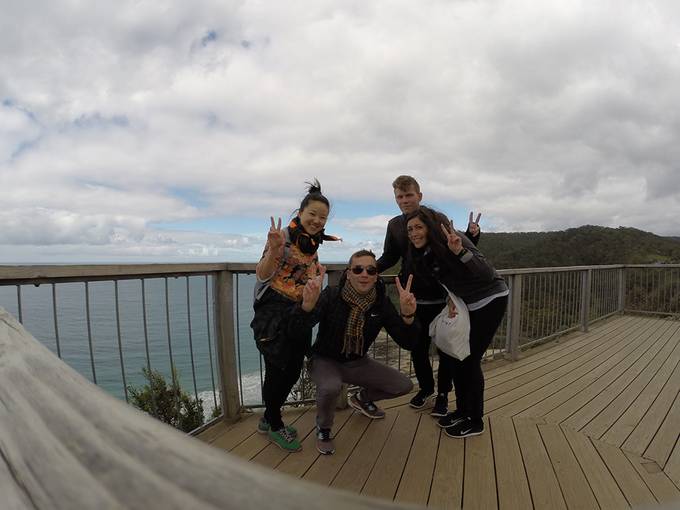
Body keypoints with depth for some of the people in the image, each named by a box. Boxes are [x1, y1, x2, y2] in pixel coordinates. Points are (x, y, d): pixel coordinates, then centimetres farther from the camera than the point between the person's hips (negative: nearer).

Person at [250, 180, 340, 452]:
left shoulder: (313, 242, 10)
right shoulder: (284, 235, -14)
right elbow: (262, 275, -22)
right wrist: (273, 250, -38)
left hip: (300, 312, 8)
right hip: (274, 311, -8)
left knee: (293, 371, 13)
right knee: (277, 370, 1)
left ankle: (268, 420, 34)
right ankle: (275, 426, 24)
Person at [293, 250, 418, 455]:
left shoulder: (382, 303, -12)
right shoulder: (331, 296, -23)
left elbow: (406, 343, -17)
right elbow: (299, 329, -34)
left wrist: (407, 316, -38)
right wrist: (307, 306, -58)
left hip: (357, 363, 4)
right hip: (325, 360, -4)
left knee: (404, 385, -3)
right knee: (331, 387, -37)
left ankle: (362, 398, 26)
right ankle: (323, 429, -2)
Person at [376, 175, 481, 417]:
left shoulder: (438, 220, -8)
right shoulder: (395, 225, 2)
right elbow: (389, 258, 11)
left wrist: (471, 235, -21)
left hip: (442, 296, -2)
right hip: (414, 297, 3)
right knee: (417, 347, 12)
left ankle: (443, 393, 30)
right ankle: (425, 387, 37)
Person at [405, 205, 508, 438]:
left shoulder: (453, 239, -24)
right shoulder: (424, 255, -1)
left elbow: (488, 274, -30)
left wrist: (460, 251, -43)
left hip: (491, 299, -8)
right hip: (470, 304, 8)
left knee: (469, 359, -4)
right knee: (451, 355, 9)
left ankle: (476, 422, 13)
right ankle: (462, 410, 27)